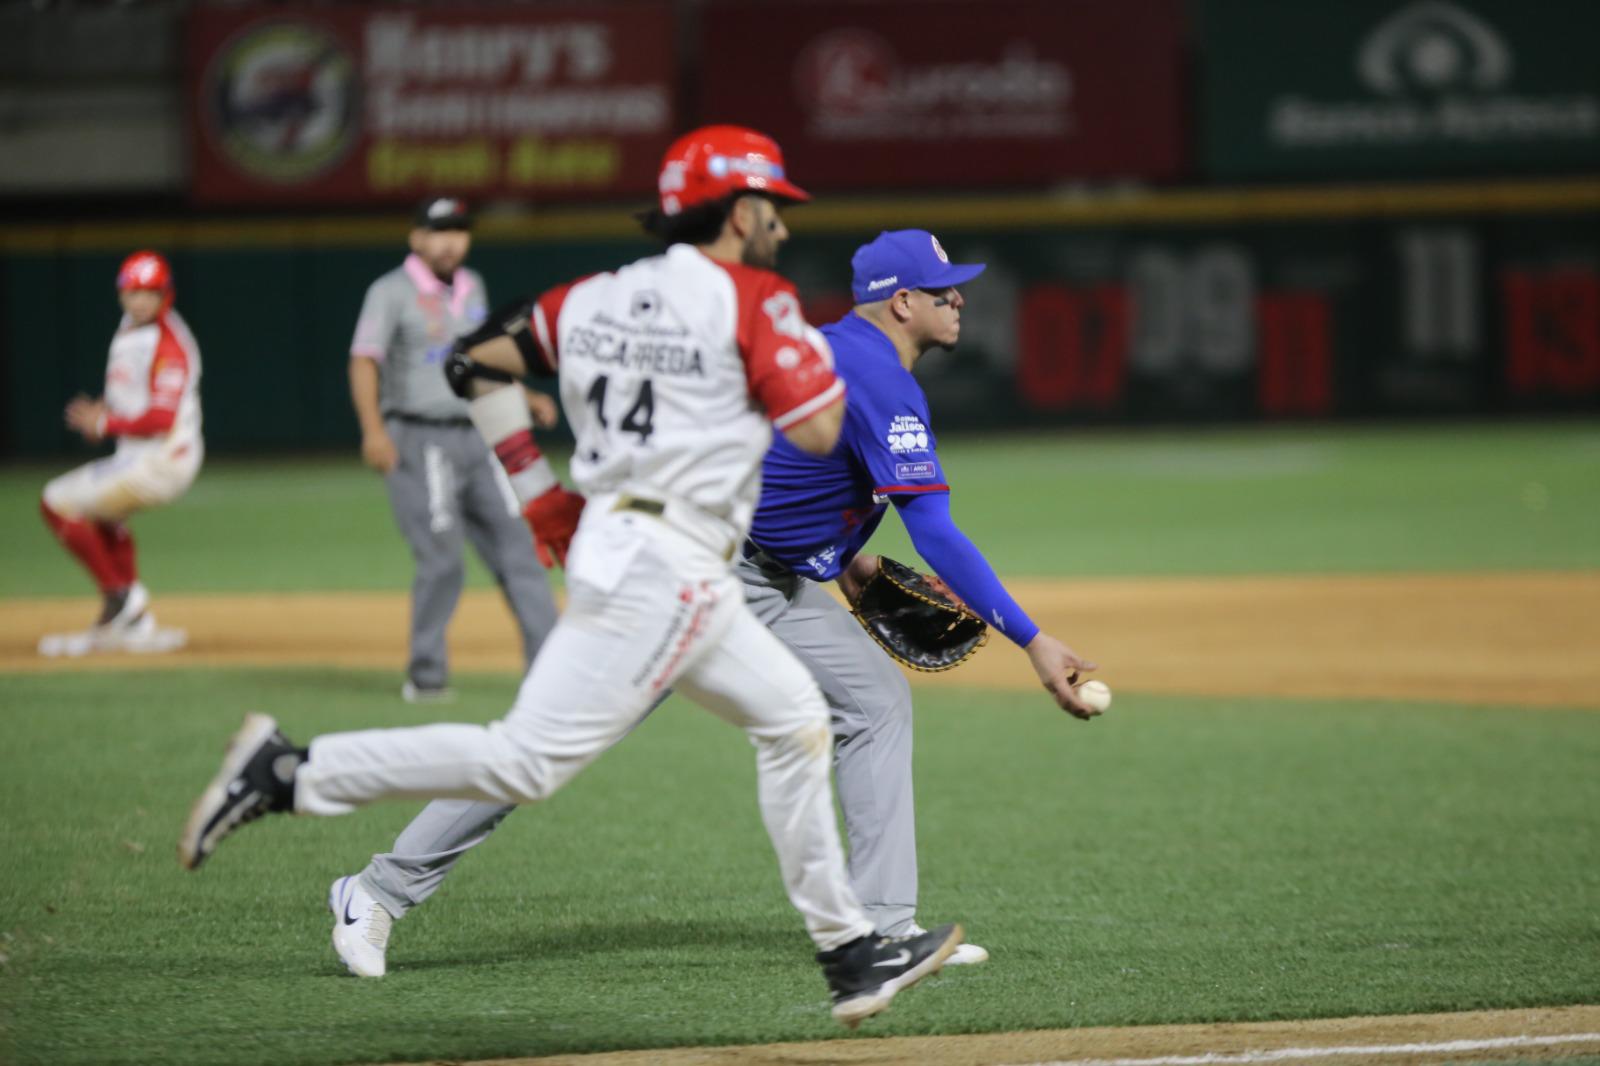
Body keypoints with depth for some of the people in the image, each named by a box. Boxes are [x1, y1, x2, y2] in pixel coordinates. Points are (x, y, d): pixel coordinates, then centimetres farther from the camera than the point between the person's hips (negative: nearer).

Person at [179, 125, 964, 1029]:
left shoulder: (596, 299, 14)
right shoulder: (752, 301, -7)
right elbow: (819, 432, -10)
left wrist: (537, 493, 20)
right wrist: (814, 345, 10)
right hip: (664, 567, -10)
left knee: (794, 718, 17)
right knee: (527, 760, -14)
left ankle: (851, 953, 20)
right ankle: (290, 774, -18)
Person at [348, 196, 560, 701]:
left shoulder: (472, 288, 14)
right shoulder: (393, 292, -7)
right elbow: (363, 361, -18)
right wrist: (373, 430, -31)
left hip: (476, 437, 7)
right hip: (420, 442, -7)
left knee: (515, 547, 2)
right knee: (442, 560, -11)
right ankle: (426, 675, 0)